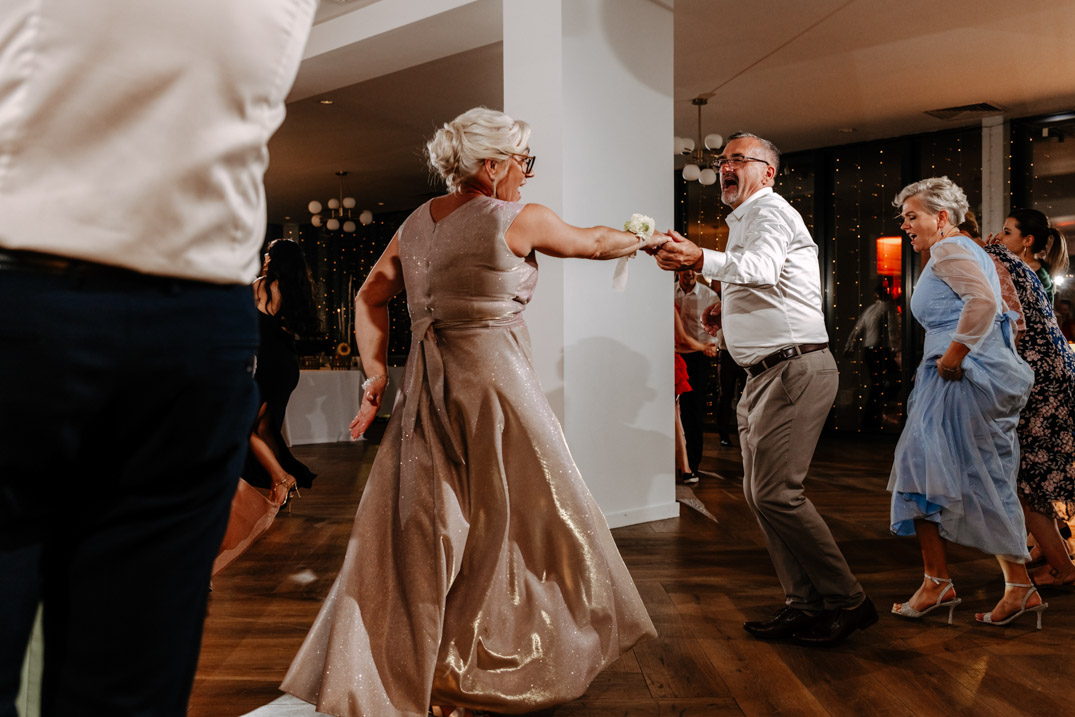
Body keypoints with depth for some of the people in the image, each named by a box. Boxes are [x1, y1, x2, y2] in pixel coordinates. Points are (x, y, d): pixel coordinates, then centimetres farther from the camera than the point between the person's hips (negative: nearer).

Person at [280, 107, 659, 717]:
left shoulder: (417, 222, 11)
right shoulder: (518, 220, -7)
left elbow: (370, 297, 11)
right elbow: (592, 243, 7)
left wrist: (377, 371, 11)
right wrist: (644, 239, 25)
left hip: (428, 391, 7)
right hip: (492, 383, -6)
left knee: (416, 528, 12)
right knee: (523, 517, 10)